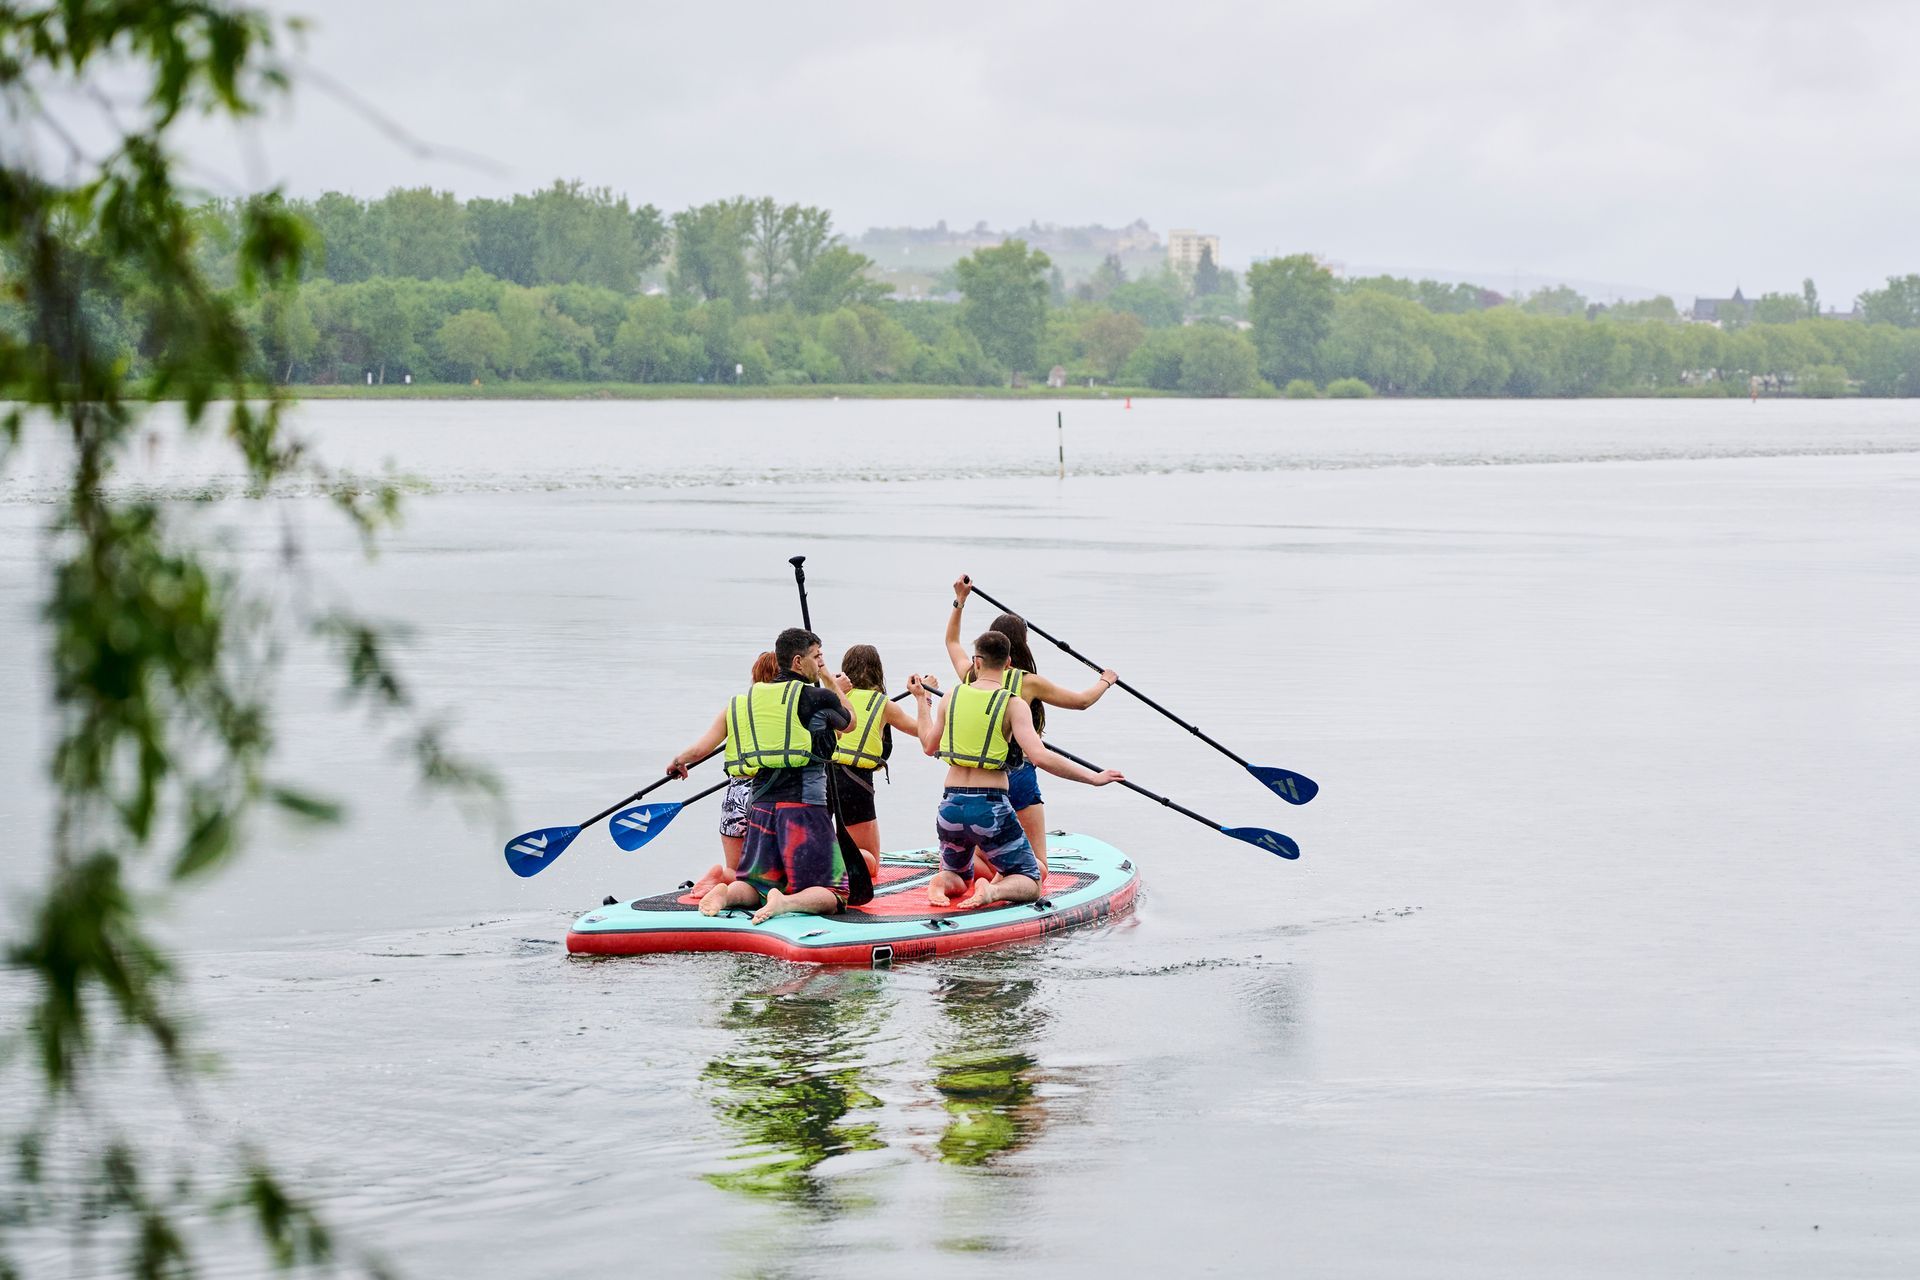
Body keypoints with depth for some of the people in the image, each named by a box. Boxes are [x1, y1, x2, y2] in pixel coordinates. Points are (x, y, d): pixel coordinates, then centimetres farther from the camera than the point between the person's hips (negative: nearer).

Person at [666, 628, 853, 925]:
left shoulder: (741, 702, 10)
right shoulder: (818, 697, -2)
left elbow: (700, 749, 8)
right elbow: (849, 720, 20)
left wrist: (679, 761, 28)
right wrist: (830, 680, 31)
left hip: (761, 808, 4)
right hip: (805, 807, -4)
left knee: (754, 885, 18)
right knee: (831, 897, 0)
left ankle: (725, 893, -14)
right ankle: (787, 902, -29)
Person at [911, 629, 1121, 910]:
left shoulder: (952, 697, 5)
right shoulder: (1014, 705, -8)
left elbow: (929, 746, 18)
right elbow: (1040, 756, -19)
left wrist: (921, 700, 33)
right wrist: (1093, 778, -13)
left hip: (951, 806, 4)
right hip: (991, 808, -4)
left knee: (955, 875, 28)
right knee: (1029, 883, 10)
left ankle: (941, 882, -8)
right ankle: (993, 890, -24)